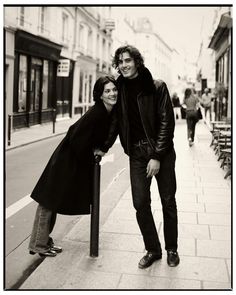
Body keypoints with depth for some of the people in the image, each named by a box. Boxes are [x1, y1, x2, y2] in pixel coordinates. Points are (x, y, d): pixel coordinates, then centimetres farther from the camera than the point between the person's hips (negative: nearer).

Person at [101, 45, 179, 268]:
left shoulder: (157, 87, -7)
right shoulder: (120, 89, 5)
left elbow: (166, 122, -10)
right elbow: (116, 122, 11)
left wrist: (157, 156, -15)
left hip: (161, 151, -3)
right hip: (137, 153, 3)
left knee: (168, 201, 7)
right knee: (140, 203, 1)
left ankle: (172, 249, 26)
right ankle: (152, 249, 20)